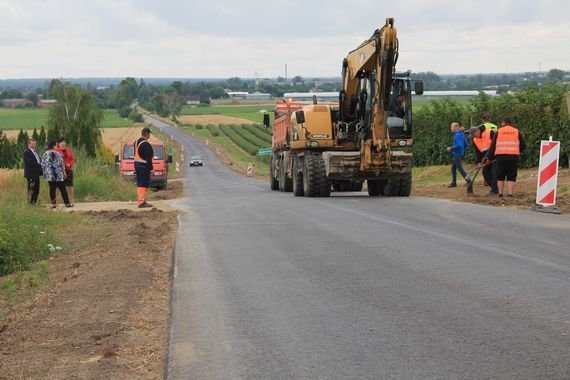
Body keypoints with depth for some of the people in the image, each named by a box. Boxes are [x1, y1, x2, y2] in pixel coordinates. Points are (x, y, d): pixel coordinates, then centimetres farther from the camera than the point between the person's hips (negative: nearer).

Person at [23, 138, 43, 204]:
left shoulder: (35, 151, 18)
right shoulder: (26, 152, -11)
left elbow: (39, 161, 19)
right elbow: (30, 163, -20)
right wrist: (40, 165, -17)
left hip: (36, 174, 9)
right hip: (31, 174, -9)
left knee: (36, 190, 10)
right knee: (31, 189, -5)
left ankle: (34, 202, 17)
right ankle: (30, 202, 0)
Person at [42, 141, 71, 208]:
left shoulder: (45, 154, 2)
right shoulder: (58, 154, -6)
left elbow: (43, 165, 3)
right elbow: (62, 164, -3)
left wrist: (45, 173, 14)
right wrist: (64, 172, 9)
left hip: (49, 175, 3)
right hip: (59, 175, -3)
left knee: (52, 189, 6)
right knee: (62, 189, 3)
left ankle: (53, 203, 4)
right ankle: (67, 203, 4)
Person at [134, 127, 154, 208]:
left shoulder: (136, 142, 11)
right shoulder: (146, 144, -18)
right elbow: (148, 158, -19)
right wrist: (151, 168, -14)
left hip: (137, 164, 9)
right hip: (144, 166, -9)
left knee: (139, 183, 14)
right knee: (144, 184, -8)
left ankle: (140, 200, 19)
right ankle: (141, 202, -11)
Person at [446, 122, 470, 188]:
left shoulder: (457, 135, -17)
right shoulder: (462, 134, 11)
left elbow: (459, 145, -26)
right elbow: (466, 144, 15)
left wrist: (451, 148, -16)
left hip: (457, 154, -10)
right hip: (460, 153, 10)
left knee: (459, 168, -4)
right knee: (453, 168, 15)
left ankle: (469, 181, -5)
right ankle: (453, 183, 20)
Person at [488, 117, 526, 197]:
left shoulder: (499, 131, 10)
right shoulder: (517, 132, 12)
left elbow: (493, 145, 10)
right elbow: (523, 146, 13)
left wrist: (490, 157, 16)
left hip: (501, 156, 0)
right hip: (514, 157, 0)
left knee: (500, 176, 10)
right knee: (511, 176, 4)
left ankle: (500, 193, 9)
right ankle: (510, 194, -2)